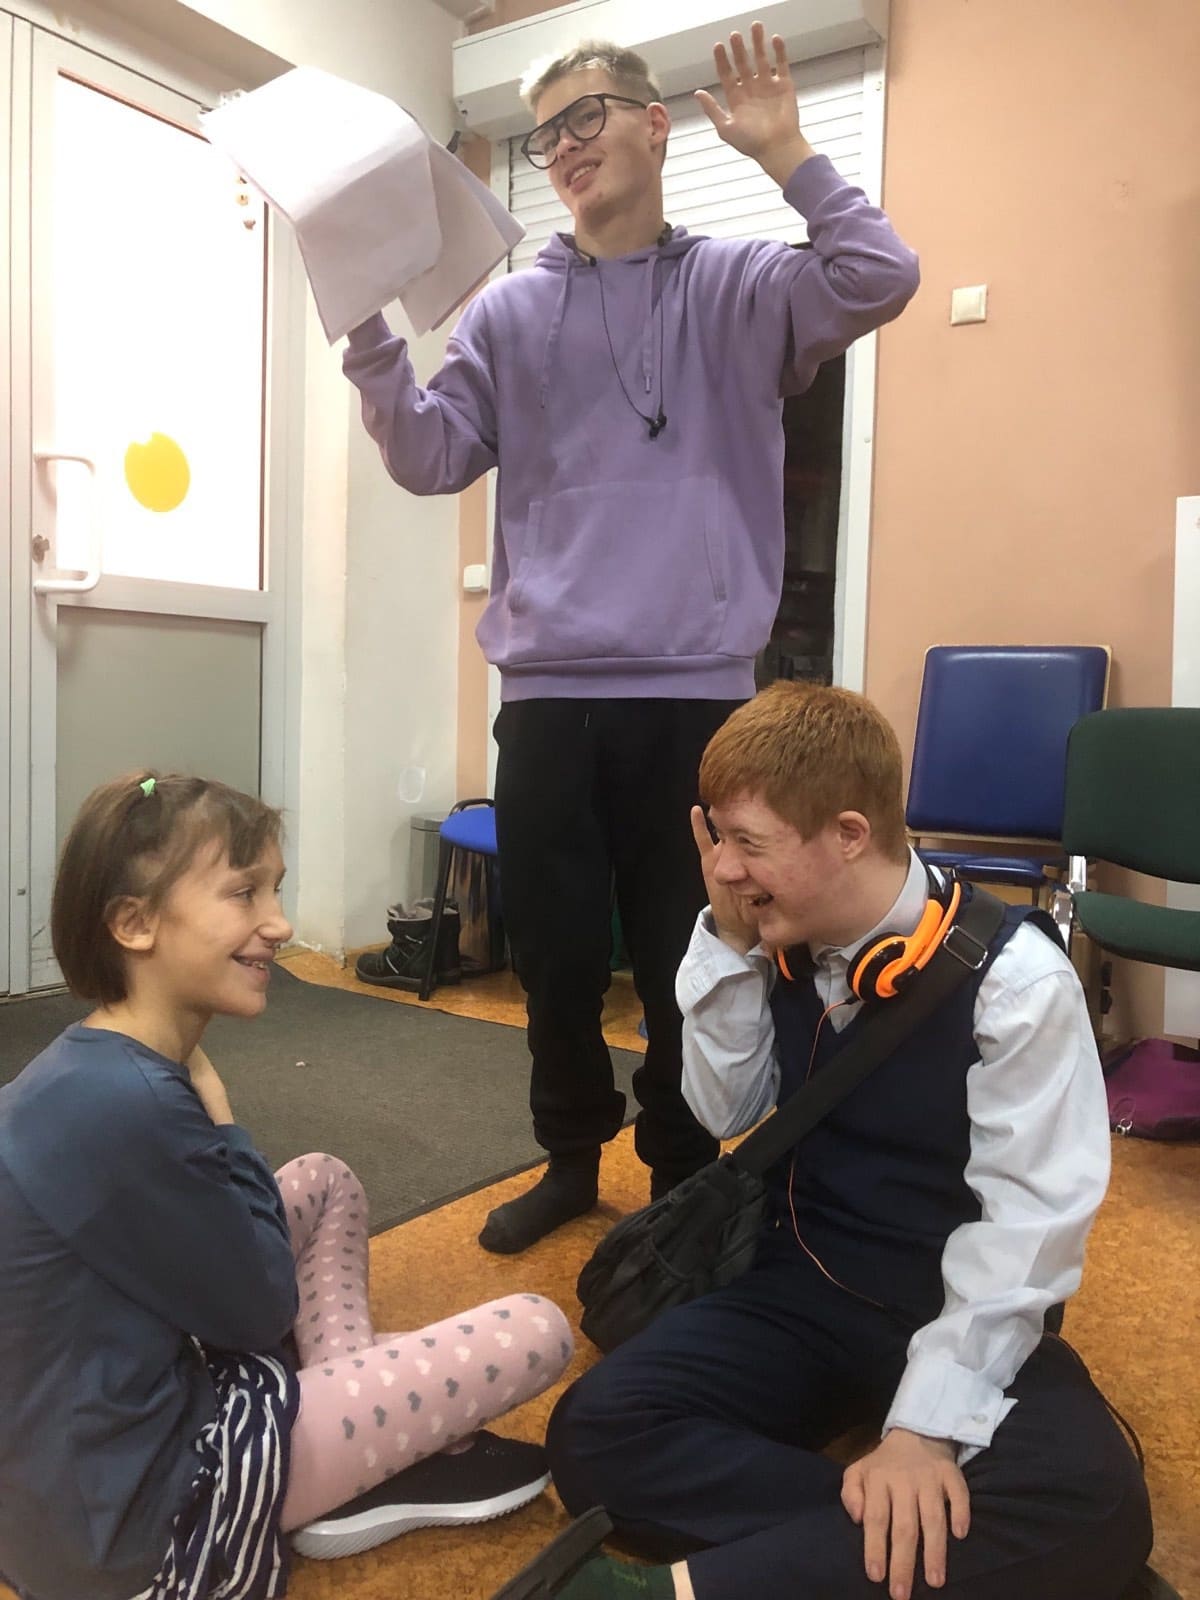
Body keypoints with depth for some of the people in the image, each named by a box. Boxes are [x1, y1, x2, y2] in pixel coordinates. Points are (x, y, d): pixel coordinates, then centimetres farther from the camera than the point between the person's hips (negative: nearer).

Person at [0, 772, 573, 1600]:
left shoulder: (94, 1071, -1)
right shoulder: (125, 1105, -31)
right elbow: (263, 1309, -15)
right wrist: (211, 1101, -11)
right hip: (130, 1522, -9)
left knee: (325, 1181, 20)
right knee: (538, 1332, -6)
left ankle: (356, 1396, 13)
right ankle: (374, 1474, 19)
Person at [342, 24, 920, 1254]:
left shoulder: (739, 288, 9)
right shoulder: (510, 313, 14)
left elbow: (879, 280, -7)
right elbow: (430, 460, 6)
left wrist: (783, 154, -6)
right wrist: (368, 331, -4)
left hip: (695, 693, -2)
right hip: (547, 696, 2)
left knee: (687, 961, 6)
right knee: (555, 953, 9)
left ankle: (683, 1177, 27)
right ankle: (571, 1155, 32)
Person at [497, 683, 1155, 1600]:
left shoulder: (1012, 976, -17)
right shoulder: (786, 946, -1)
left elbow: (1027, 1224, -19)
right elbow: (726, 1112, 4)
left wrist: (927, 1421, -28)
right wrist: (728, 944, -9)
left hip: (966, 1315, -3)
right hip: (805, 1288, 4)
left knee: (1088, 1508, -34)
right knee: (595, 1434, -19)